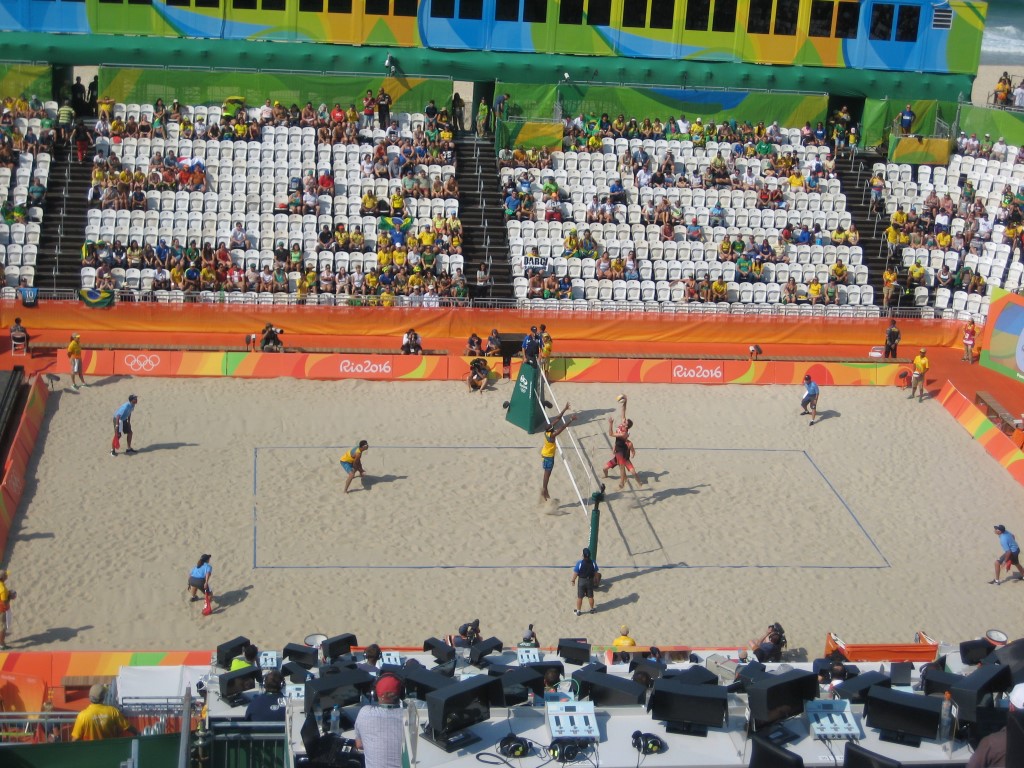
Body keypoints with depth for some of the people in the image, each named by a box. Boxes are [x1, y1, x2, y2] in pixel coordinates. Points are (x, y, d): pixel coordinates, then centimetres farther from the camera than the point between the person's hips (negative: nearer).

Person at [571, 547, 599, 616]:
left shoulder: (579, 563, -22)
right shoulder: (592, 562, -13)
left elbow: (575, 573, -14)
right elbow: (596, 572, -2)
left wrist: (573, 580, 2)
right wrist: (596, 579, 15)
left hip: (581, 581, -2)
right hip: (590, 581, 2)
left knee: (579, 597, 11)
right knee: (590, 596, 18)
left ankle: (578, 611, 23)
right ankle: (592, 609, 35)